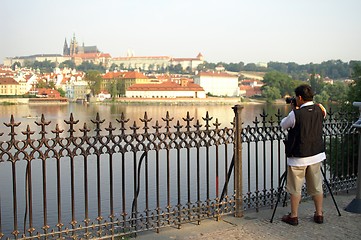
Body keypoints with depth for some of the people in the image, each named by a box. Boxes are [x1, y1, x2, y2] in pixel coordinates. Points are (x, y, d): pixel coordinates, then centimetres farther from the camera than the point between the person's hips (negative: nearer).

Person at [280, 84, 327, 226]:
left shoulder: (296, 114, -19)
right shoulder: (320, 110, -3)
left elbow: (283, 125, -3)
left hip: (298, 157, -5)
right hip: (316, 155, 5)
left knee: (295, 188, 7)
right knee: (316, 186, 15)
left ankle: (294, 216, 15)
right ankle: (319, 214, 24)